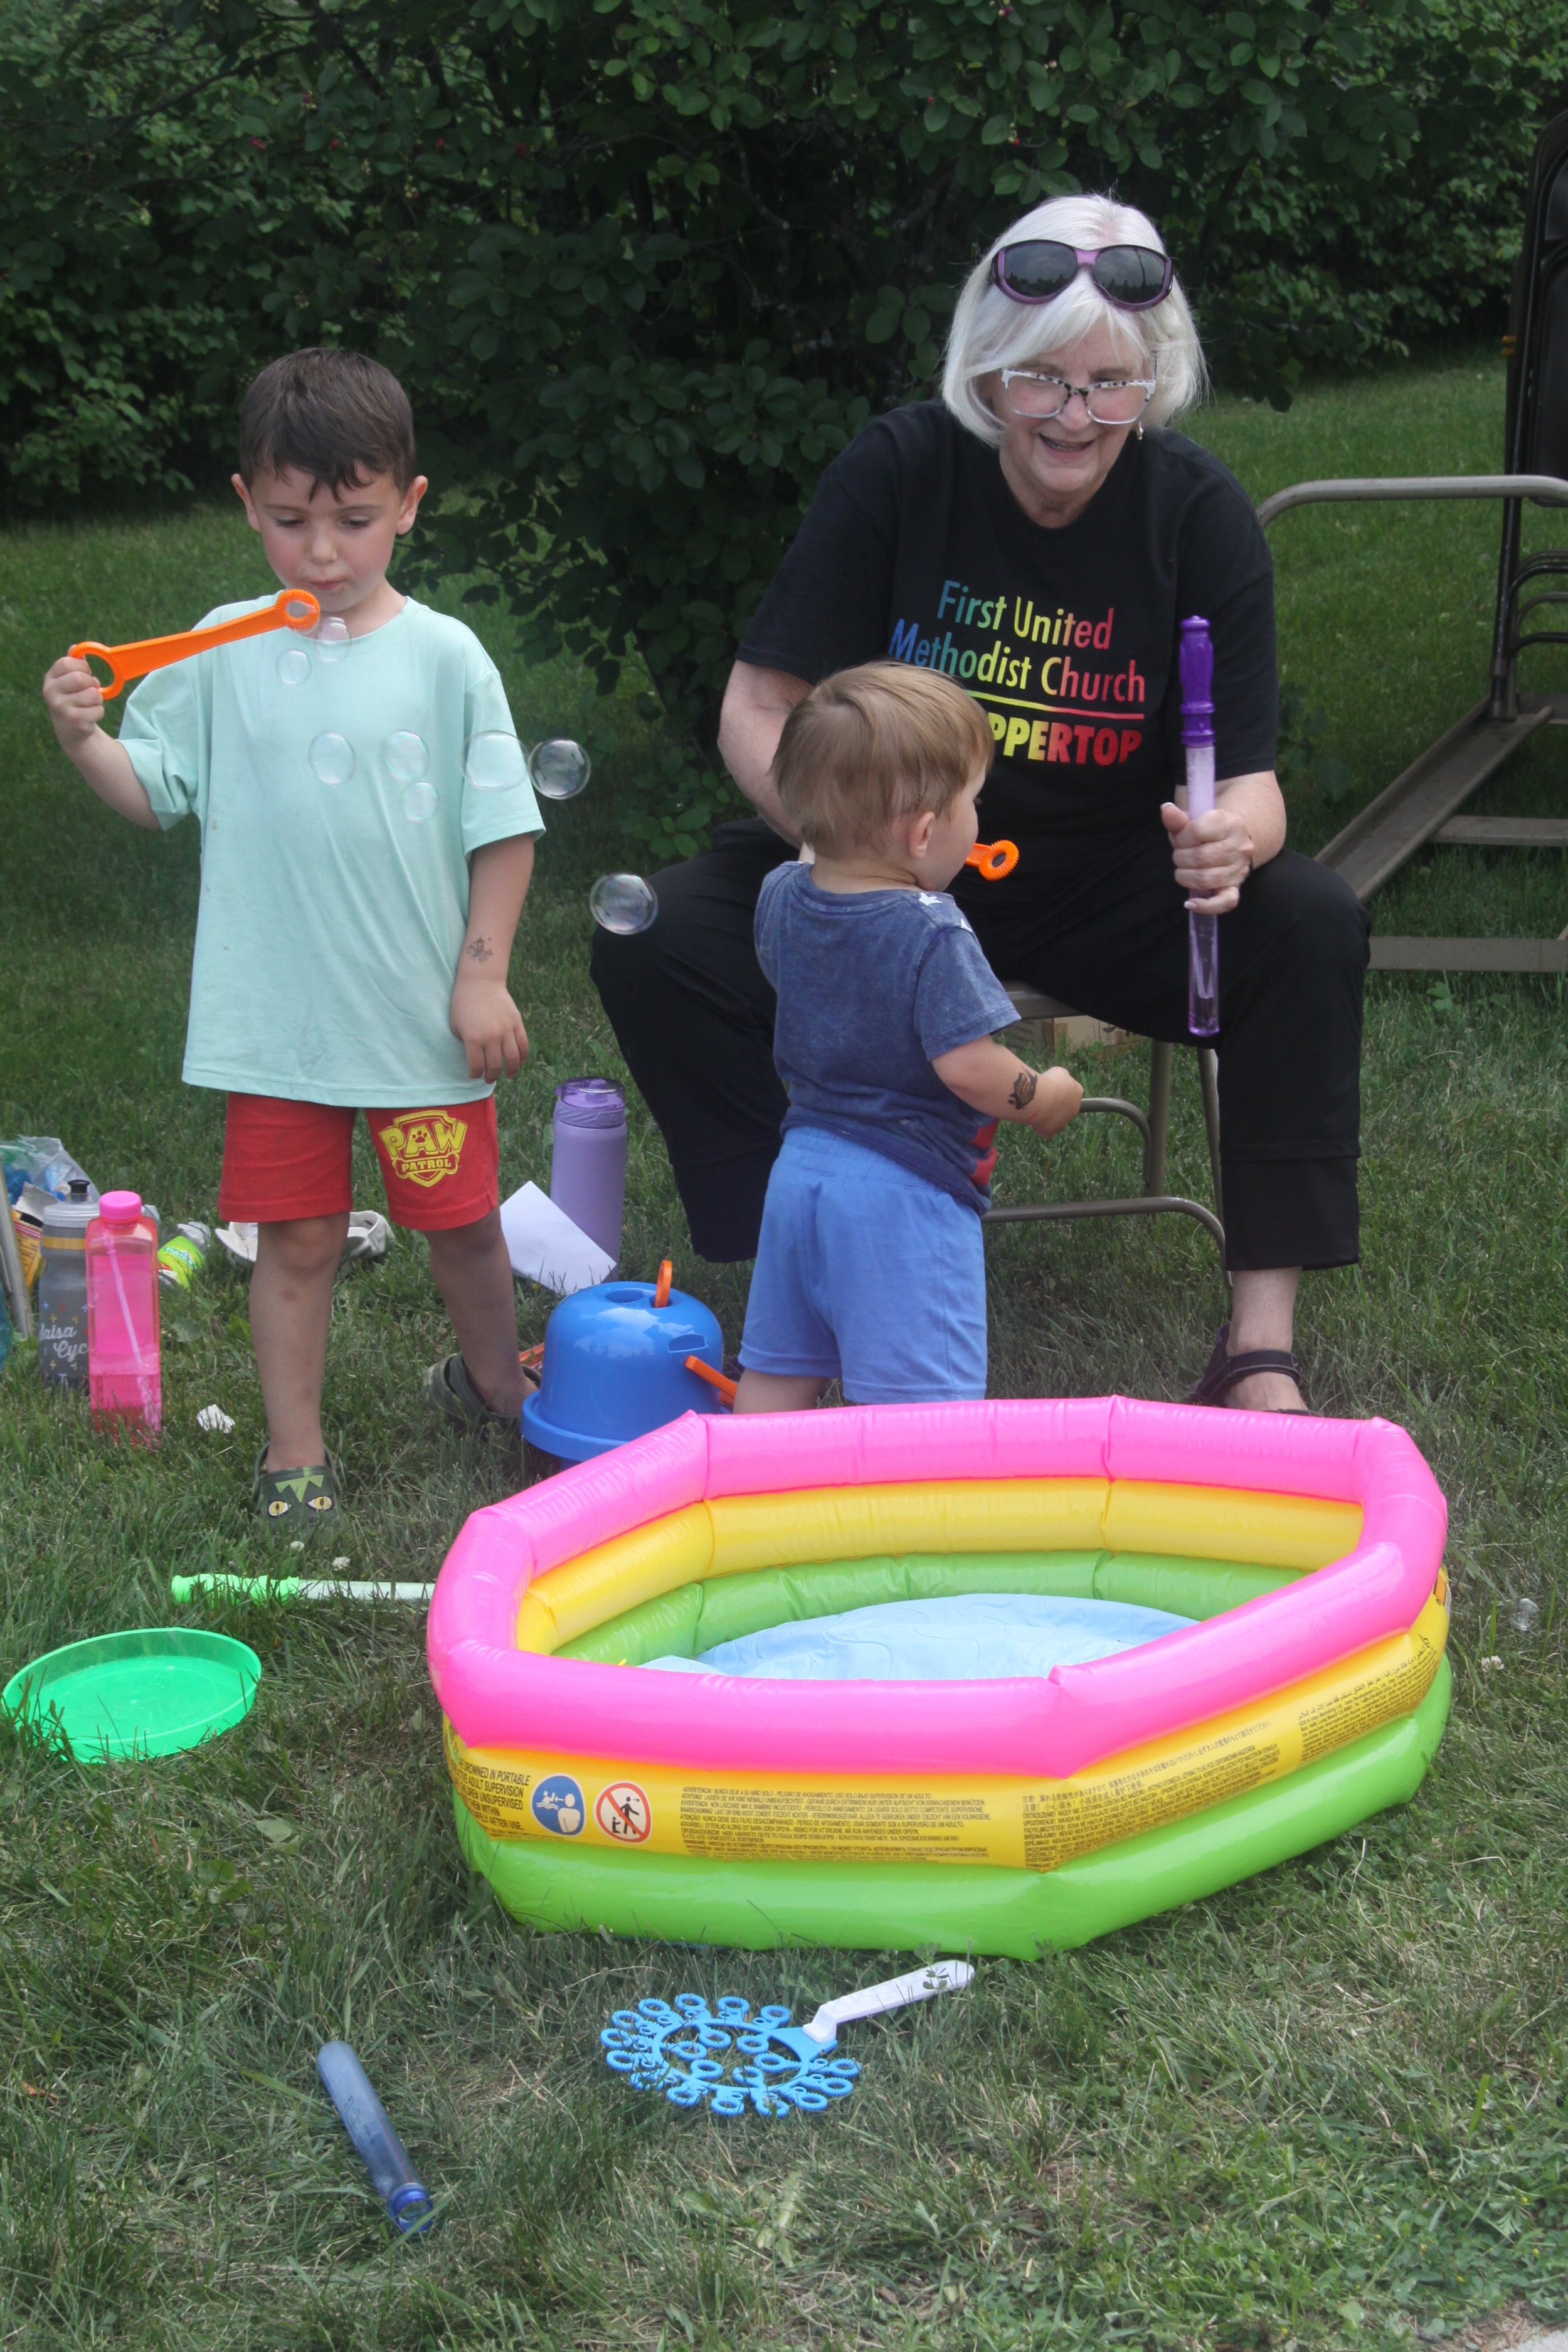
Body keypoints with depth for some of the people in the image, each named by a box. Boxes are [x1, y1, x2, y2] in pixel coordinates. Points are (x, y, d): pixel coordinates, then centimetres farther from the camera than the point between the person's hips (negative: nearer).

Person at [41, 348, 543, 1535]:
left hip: (422, 1009, -1)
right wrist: (83, 735, -14)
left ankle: (492, 1383, 40)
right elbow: (155, 791, 4)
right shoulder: (226, 653, -1)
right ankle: (295, 1449, 24)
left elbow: (503, 830, -2)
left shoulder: (443, 656, -6)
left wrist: (484, 974, -5)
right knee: (296, 1235, 9)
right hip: (276, 1013, 1)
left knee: (460, 1218, 14)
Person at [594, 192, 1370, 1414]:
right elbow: (757, 712, -11)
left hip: (1109, 880, 1)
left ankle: (1262, 1349, -20)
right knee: (656, 943, -24)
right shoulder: (897, 471, -12)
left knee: (1313, 926, -27)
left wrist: (1232, 839, -35)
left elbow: (1248, 774, -10)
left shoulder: (1198, 511, -9)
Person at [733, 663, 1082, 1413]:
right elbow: (967, 1066, -22)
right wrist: (1046, 1098, -4)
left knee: (773, 1376, 17)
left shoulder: (781, 896, 1)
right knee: (917, 1418, -3)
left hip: (801, 1168, 8)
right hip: (905, 1191, -8)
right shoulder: (932, 936, -21)